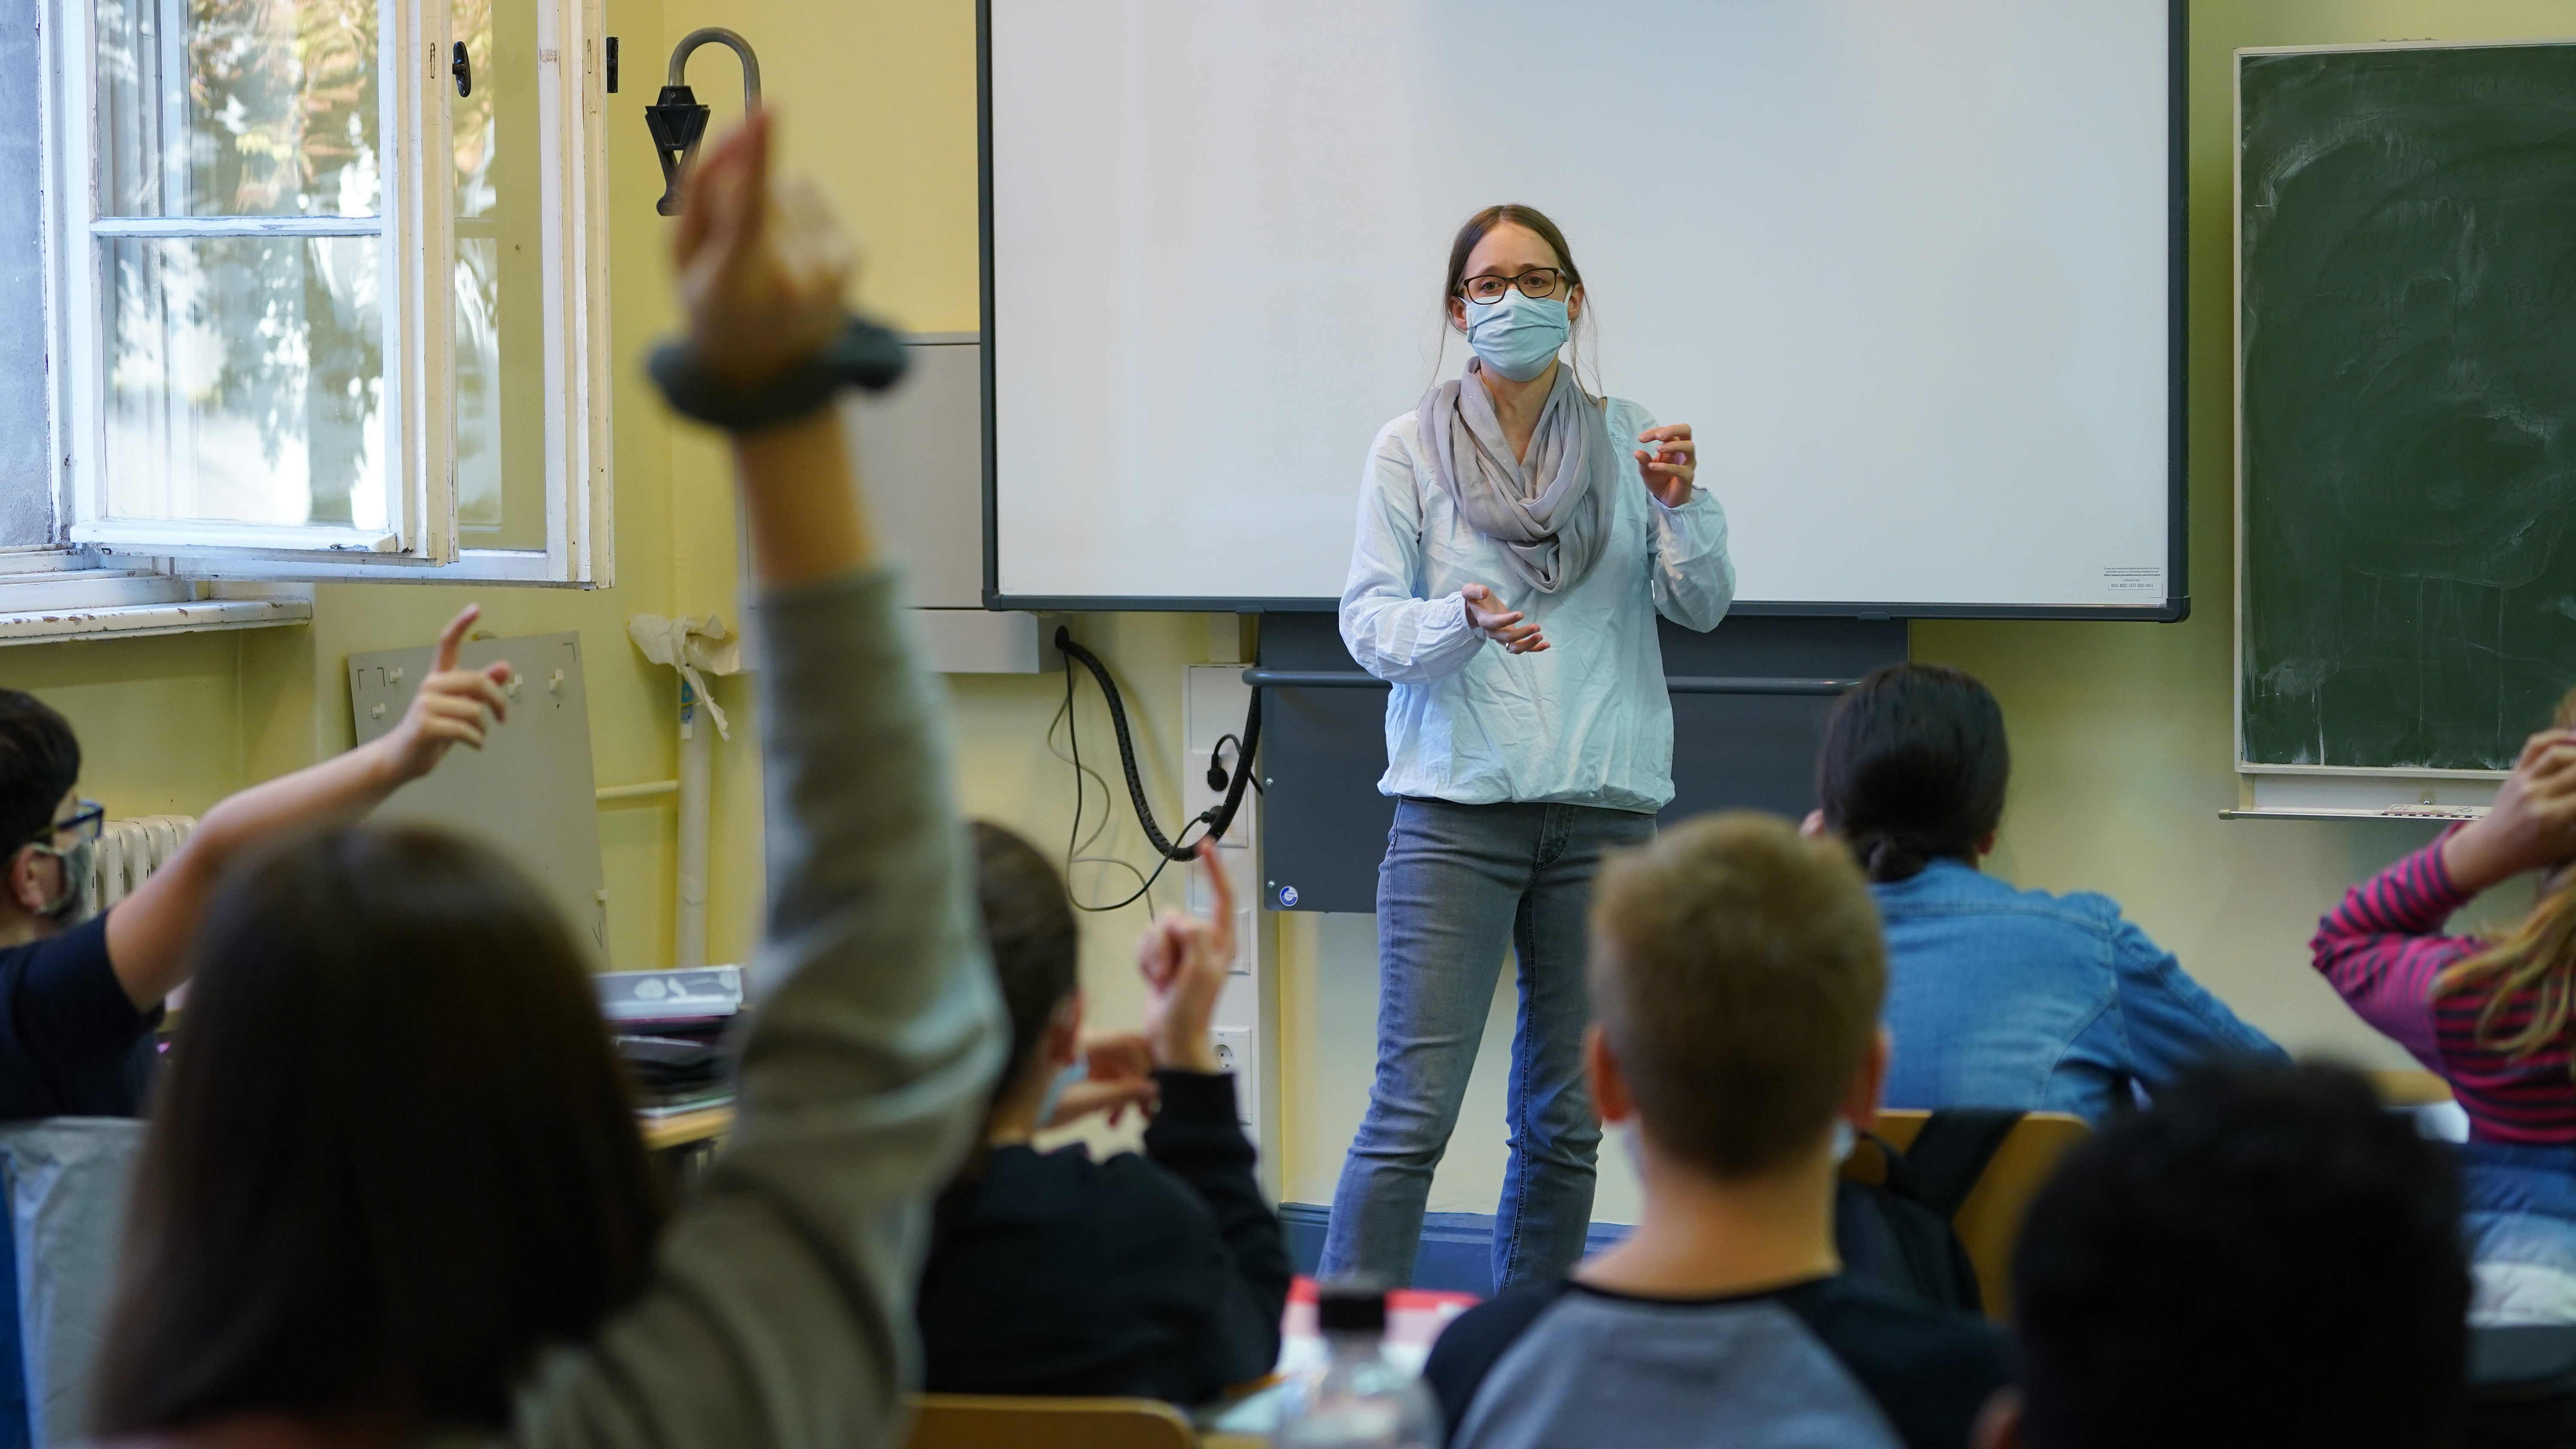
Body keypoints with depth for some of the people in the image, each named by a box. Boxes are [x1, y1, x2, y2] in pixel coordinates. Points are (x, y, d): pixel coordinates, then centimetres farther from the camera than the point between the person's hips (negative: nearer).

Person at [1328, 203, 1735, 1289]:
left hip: (1604, 809, 3)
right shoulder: (1411, 449, 5)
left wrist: (1682, 510, -15)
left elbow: (1702, 608, 4)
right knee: (1412, 1111, -10)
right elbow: (1367, 620, -2)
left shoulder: (1627, 439, 10)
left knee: (1565, 1120, 8)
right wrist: (1462, 620, -22)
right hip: (1457, 804, -3)